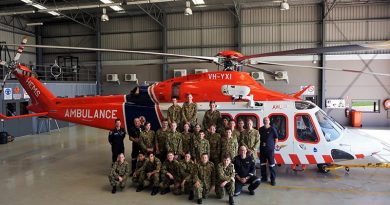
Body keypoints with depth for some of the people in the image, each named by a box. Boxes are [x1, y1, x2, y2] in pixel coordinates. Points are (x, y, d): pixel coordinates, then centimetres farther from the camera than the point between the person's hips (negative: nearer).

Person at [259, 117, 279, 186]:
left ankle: (273, 179, 7)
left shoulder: (272, 129, -3)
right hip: (262, 149, 4)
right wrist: (261, 143, 7)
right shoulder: (260, 129, 9)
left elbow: (276, 138, 2)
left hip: (270, 149, -4)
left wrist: (275, 145, -6)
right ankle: (264, 177, 26)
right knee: (262, 164, 11)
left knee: (271, 165, -2)